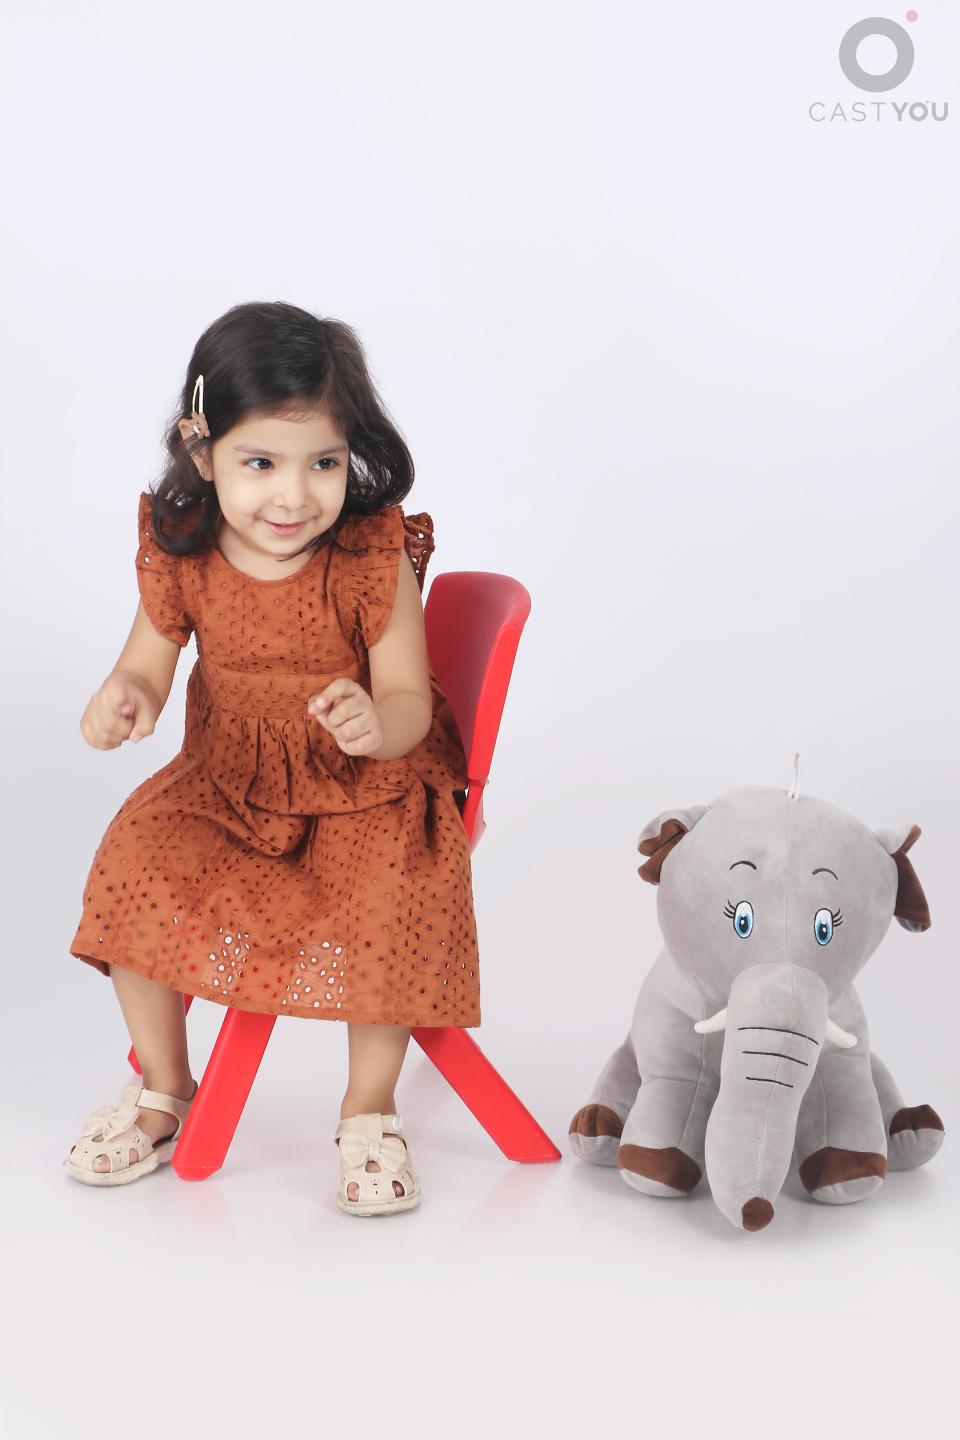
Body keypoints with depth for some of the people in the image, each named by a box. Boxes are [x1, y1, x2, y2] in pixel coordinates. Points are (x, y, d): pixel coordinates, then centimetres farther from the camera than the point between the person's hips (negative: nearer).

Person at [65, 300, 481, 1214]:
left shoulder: (374, 559, -17)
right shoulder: (179, 555, -9)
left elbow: (409, 703, -14)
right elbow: (149, 663, 2)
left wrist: (375, 724, -38)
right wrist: (123, 698, -22)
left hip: (367, 790, -3)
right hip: (226, 781, 3)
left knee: (387, 901, -29)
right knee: (137, 867, -19)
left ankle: (369, 1111, -2)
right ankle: (162, 1089, 7)